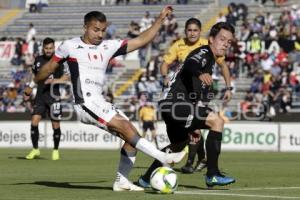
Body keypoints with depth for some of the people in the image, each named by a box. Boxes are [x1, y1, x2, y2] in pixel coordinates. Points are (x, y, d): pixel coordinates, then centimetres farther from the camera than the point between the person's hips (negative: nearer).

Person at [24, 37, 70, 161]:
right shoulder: (38, 60, 10)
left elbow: (66, 77, -8)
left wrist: (55, 80, -24)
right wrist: (28, 90, 18)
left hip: (53, 96, -3)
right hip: (40, 96, 3)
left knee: (56, 125, 0)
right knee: (34, 121, -8)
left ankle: (56, 150, 18)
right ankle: (35, 150, 4)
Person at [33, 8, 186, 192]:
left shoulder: (109, 46, 14)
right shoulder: (70, 46, 2)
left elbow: (141, 41, 12)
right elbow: (50, 67, 15)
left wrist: (160, 20, 7)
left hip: (101, 103, 7)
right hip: (86, 103, -7)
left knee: (131, 136, -2)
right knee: (125, 126, -21)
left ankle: (121, 181, 5)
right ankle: (164, 157, -27)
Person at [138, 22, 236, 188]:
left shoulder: (211, 58, 20)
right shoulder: (204, 53, -10)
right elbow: (190, 64, -34)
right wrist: (200, 74, -54)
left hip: (171, 105, 11)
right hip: (175, 101, -11)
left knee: (179, 144, 30)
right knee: (217, 121, -21)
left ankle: (147, 178, 41)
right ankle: (212, 174, -20)